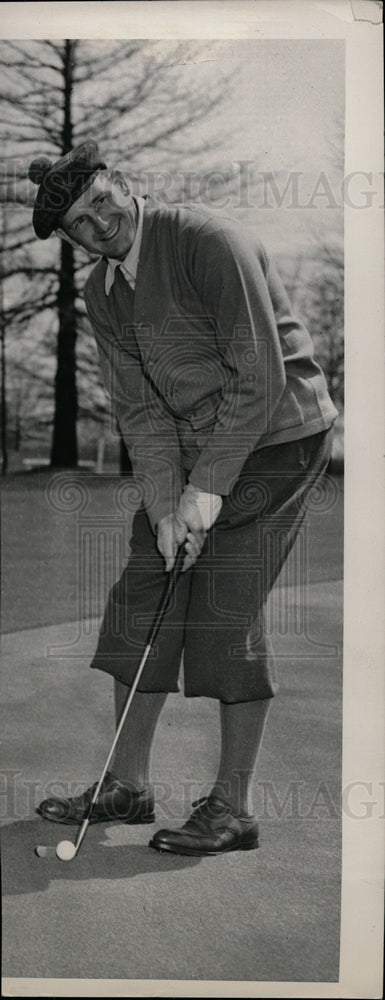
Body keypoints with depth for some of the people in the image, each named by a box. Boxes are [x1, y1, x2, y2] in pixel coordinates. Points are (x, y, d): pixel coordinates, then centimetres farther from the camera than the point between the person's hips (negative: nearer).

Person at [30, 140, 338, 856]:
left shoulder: (211, 244, -18)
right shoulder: (101, 293, 6)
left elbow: (260, 377, -21)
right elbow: (139, 407, 2)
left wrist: (209, 488, -20)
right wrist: (165, 506, -11)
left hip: (273, 440, -7)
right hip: (188, 449, 8)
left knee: (227, 615, -10)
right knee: (144, 601, 4)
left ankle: (233, 808, 0)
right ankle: (128, 785, 15)